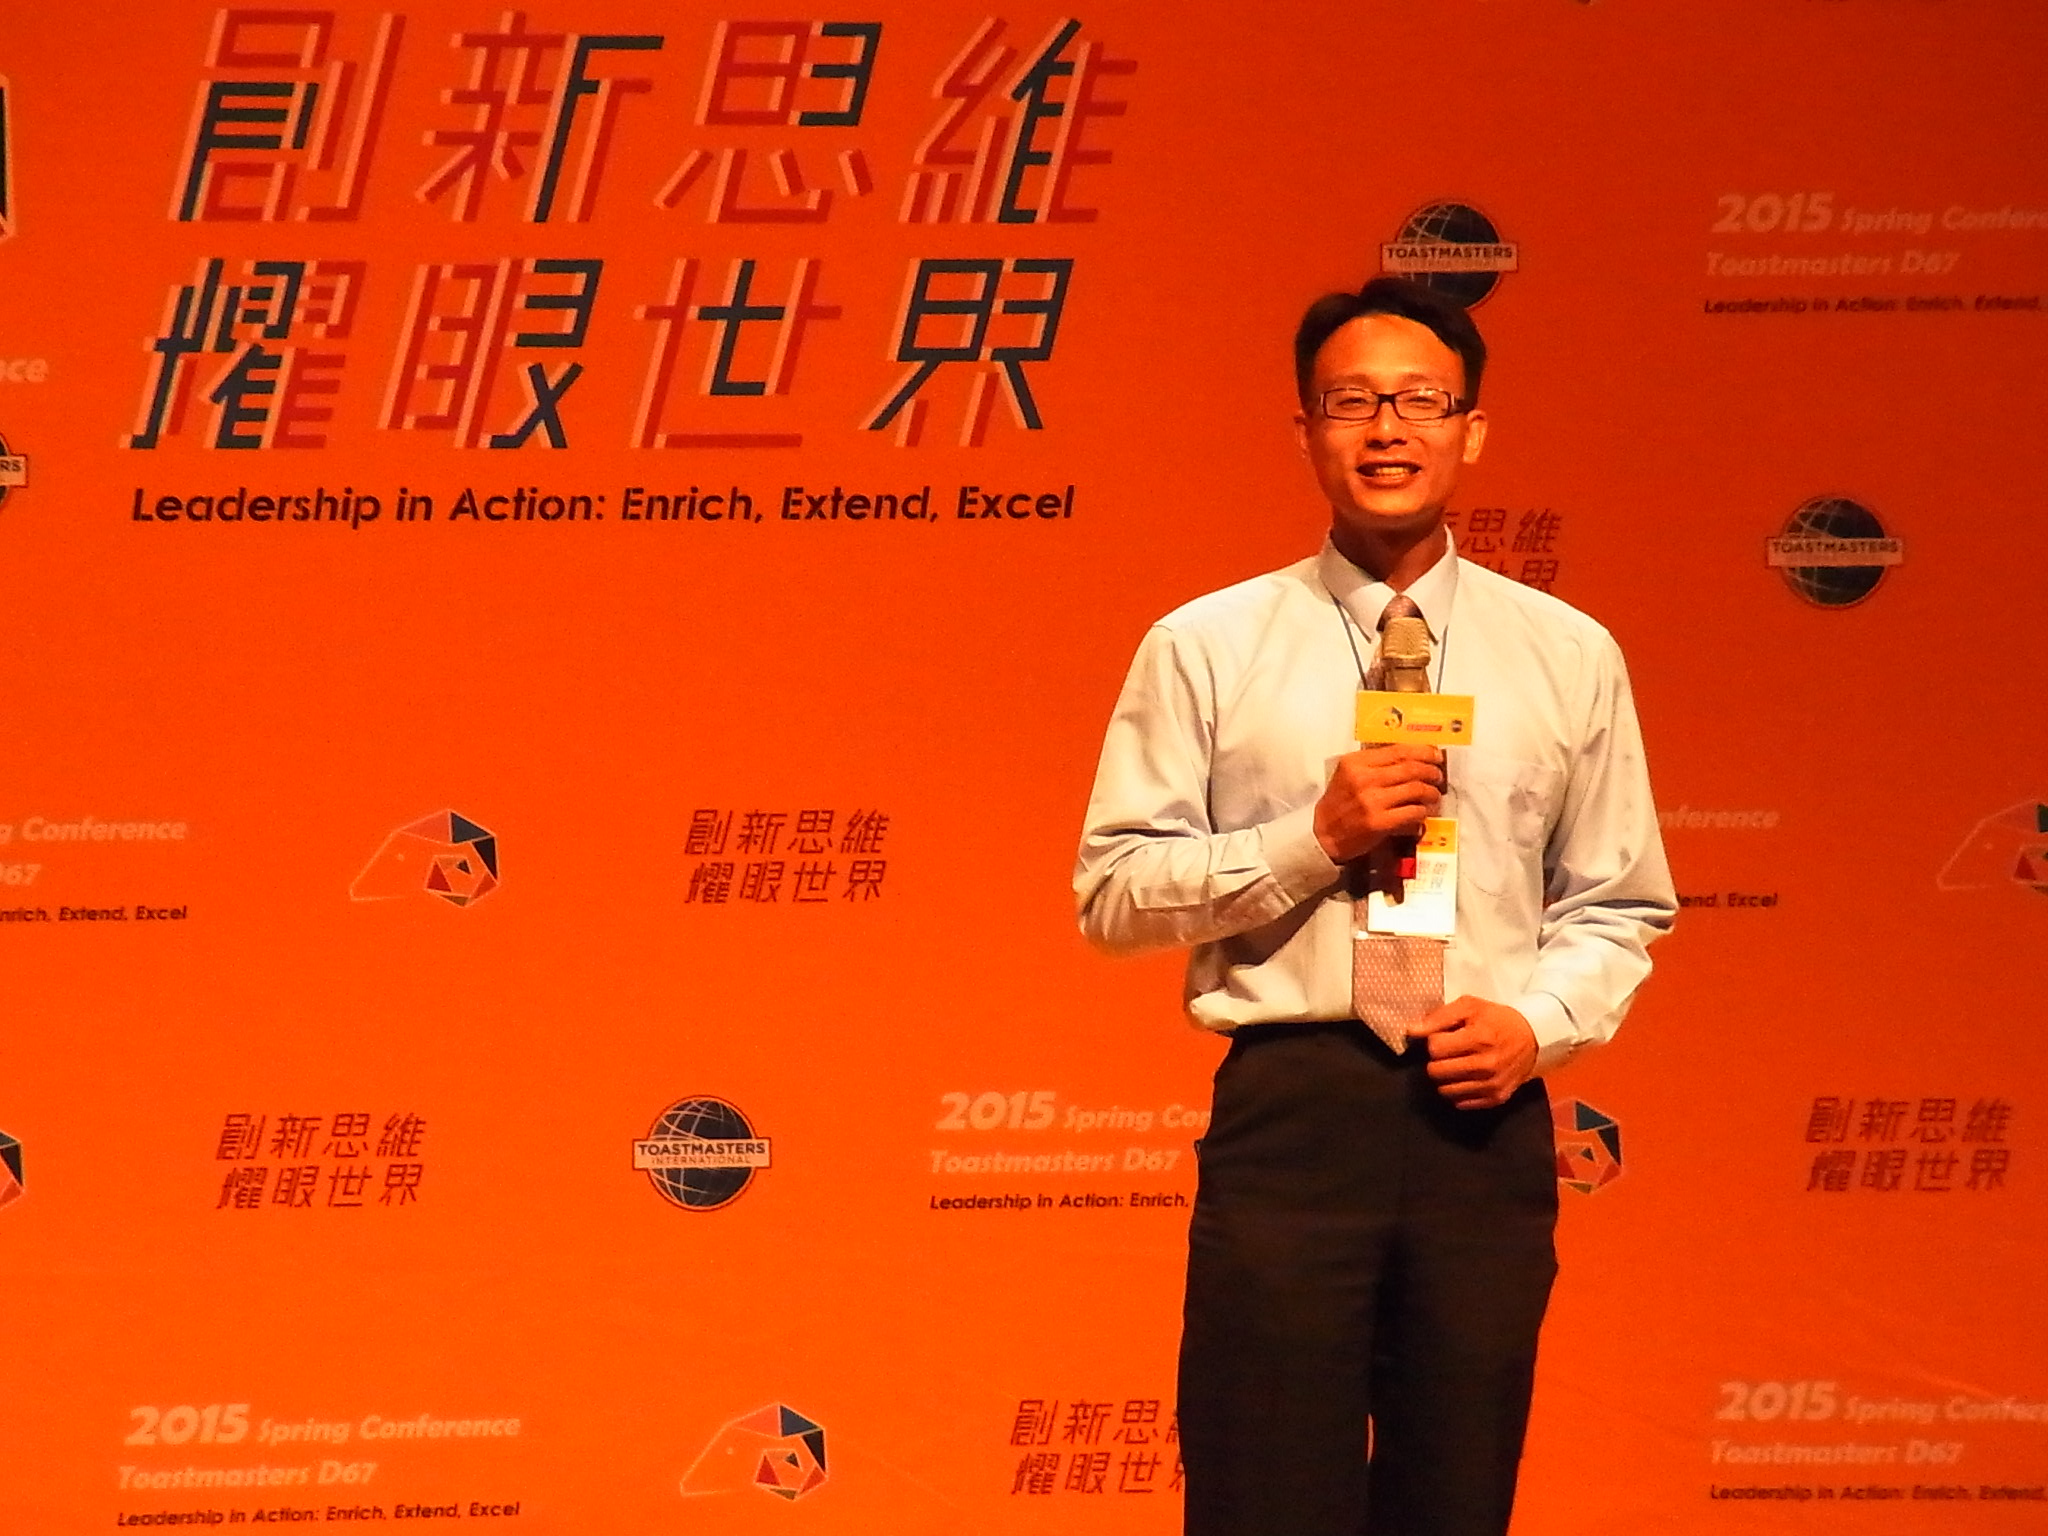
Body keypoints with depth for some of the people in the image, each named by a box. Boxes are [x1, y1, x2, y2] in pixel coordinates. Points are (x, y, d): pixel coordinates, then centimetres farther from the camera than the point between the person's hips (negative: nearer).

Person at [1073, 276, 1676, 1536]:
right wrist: (1313, 838, -10)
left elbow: (1617, 907, 13)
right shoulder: (1206, 648, 5)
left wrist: (1537, 1021, -6)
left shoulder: (1570, 656, 10)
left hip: (1484, 1116, 2)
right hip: (1290, 1112, -2)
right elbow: (1111, 891, 2)